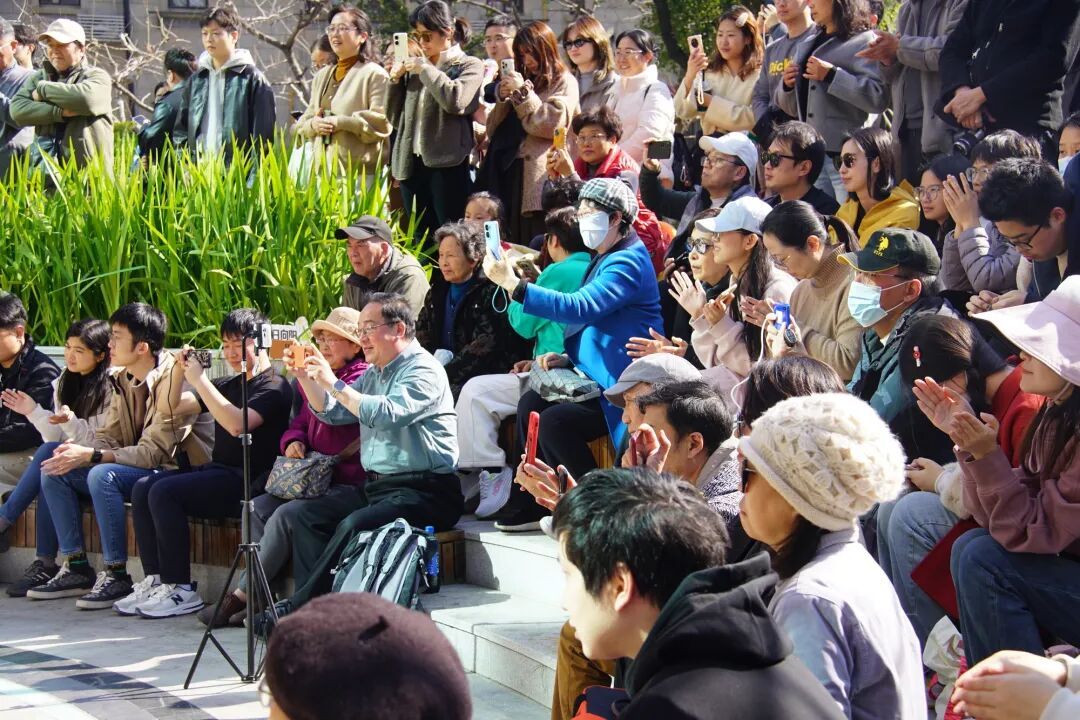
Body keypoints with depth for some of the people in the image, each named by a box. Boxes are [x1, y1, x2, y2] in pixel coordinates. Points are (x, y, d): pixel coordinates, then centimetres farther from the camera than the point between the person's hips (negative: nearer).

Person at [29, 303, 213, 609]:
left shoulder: (175, 382, -20)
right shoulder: (124, 380, 7)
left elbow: (154, 452, -25)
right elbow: (108, 436, 7)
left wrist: (90, 456, -28)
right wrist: (78, 451, -17)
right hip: (137, 467, 9)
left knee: (103, 475, -33)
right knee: (54, 472, -3)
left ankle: (116, 576, -24)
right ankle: (76, 569, 0)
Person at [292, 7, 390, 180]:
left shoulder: (374, 75, -2)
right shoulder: (321, 76, 19)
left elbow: (382, 122, -12)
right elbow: (302, 124, 20)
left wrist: (341, 123, -18)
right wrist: (313, 124, -3)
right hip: (322, 170, 6)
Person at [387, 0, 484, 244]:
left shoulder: (470, 66, 4)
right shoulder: (414, 69, 17)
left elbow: (455, 101, -16)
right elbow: (395, 117, 20)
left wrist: (425, 69, -6)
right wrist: (396, 80, 7)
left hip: (446, 165, -5)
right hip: (413, 164, 6)